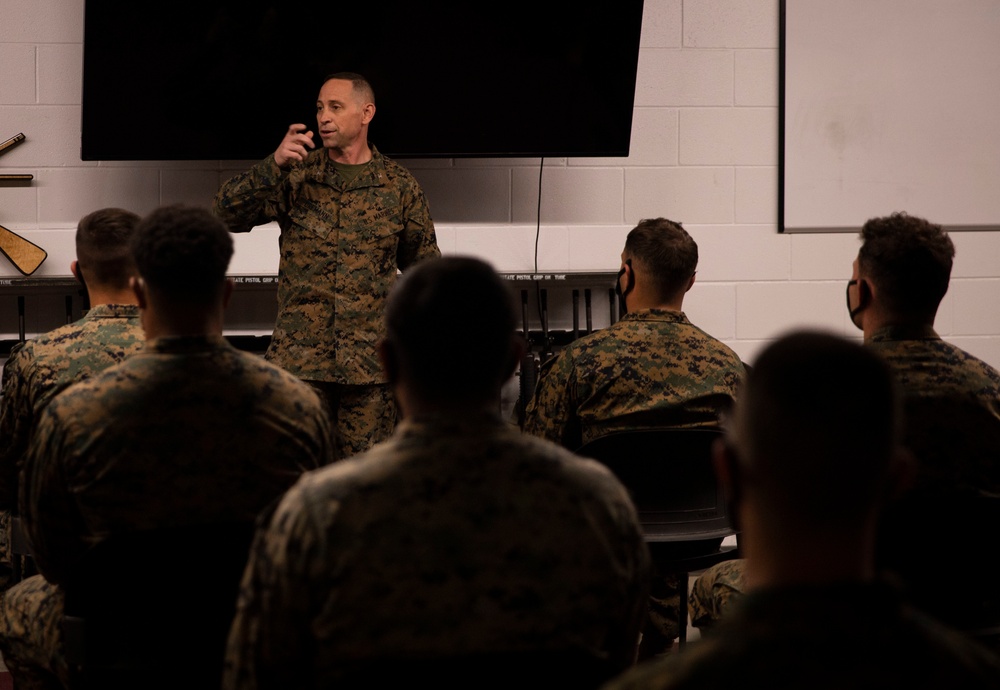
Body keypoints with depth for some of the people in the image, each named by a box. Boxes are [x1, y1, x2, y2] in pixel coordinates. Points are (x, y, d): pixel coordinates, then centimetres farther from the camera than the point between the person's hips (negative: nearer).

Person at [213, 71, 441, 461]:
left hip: (371, 362, 0)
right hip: (299, 357, 0)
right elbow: (227, 214, -5)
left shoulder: (398, 186, 7)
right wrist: (274, 164, -18)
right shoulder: (295, 176, 5)